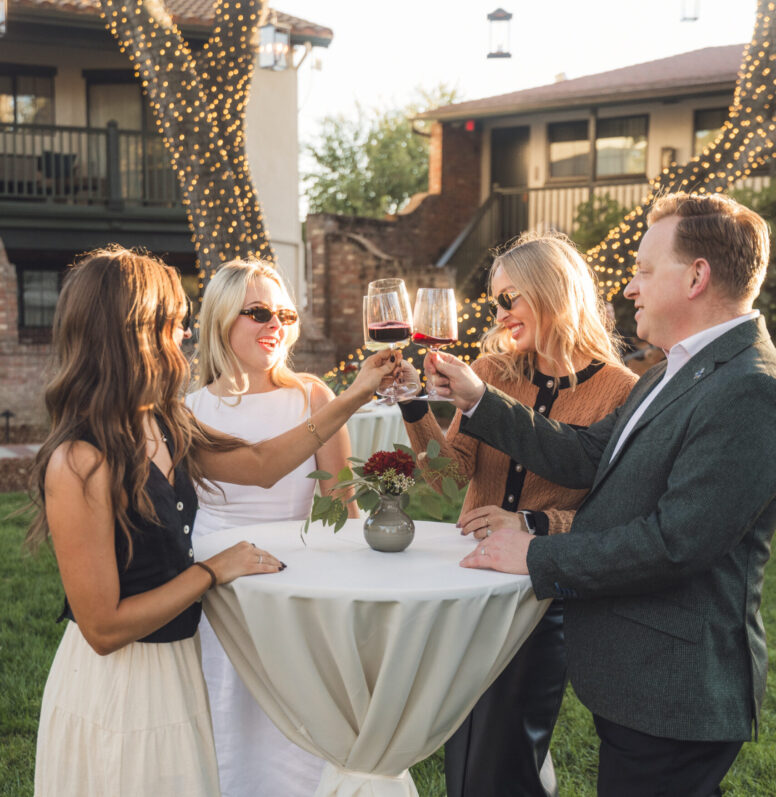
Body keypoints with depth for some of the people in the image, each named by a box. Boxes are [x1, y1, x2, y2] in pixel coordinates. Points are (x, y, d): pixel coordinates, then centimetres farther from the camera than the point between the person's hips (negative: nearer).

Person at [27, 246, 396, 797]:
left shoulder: (162, 427, 0)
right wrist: (214, 570, -15)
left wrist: (353, 399, 14)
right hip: (115, 688, -8)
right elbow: (103, 627, -22)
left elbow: (261, 464, 14)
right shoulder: (80, 463, -26)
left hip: (176, 664, 8)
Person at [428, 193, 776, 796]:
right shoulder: (669, 378, 13)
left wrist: (540, 558, -18)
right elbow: (586, 457, 12)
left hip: (672, 696, -10)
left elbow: (678, 540, -26)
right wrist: (478, 400, 9)